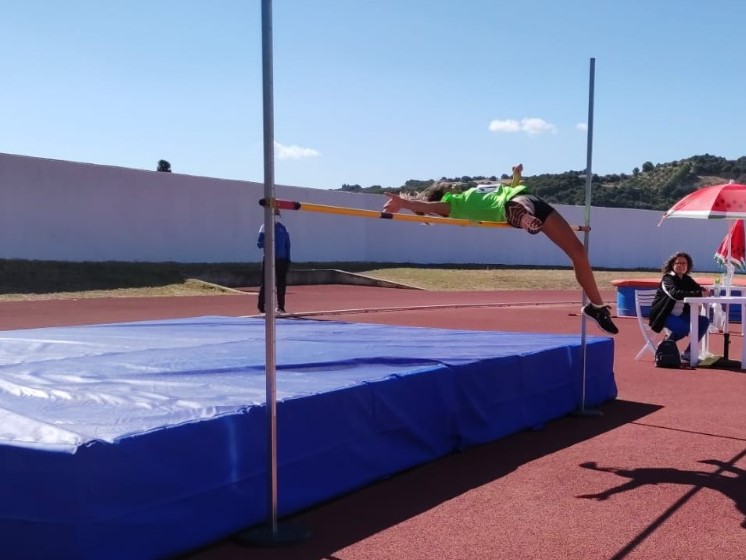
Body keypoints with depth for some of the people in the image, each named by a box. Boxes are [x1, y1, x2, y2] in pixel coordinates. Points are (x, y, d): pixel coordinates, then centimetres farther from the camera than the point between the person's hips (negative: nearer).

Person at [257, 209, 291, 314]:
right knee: (265, 283, -3)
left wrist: (288, 259, 6)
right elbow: (259, 244, -4)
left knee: (281, 284, 5)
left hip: (281, 260, 3)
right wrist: (265, 242, -25)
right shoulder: (265, 227, 0)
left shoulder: (283, 228, 9)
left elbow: (287, 245, 12)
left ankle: (280, 306, 14)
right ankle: (261, 307, 1)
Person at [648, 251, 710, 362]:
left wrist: (704, 291, -25)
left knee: (704, 322, -4)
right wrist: (698, 294, -37)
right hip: (664, 315, -8)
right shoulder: (667, 278, -14)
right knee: (683, 327, -31)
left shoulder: (687, 279, 9)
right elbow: (675, 294, -33)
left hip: (680, 314, 8)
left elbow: (699, 289, 1)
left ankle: (688, 353, 2)